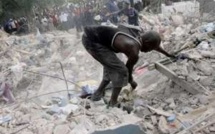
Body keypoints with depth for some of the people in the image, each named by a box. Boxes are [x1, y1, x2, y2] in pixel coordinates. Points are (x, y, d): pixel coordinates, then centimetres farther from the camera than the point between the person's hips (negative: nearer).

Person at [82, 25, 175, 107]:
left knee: (112, 67, 23)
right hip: (92, 40, -10)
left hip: (89, 35, 10)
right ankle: (113, 104, 8)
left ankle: (97, 95, 34)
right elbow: (128, 69, 5)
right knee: (121, 70, -2)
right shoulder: (134, 53, -13)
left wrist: (167, 54, 46)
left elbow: (152, 43, 31)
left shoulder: (139, 36, 11)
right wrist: (131, 82, 26)